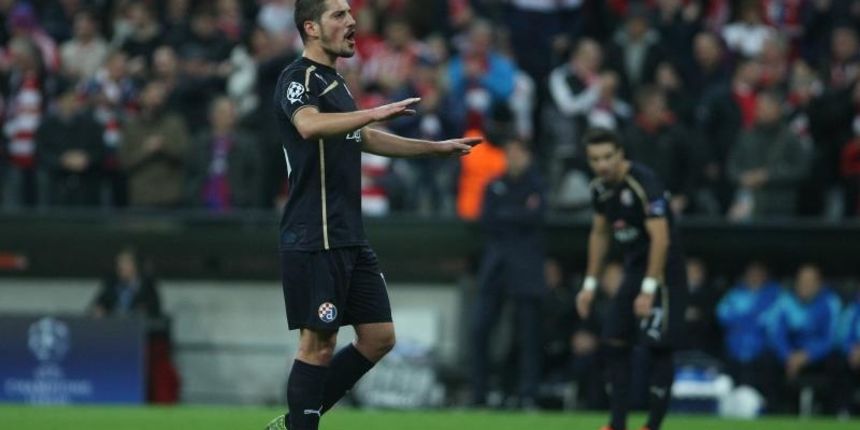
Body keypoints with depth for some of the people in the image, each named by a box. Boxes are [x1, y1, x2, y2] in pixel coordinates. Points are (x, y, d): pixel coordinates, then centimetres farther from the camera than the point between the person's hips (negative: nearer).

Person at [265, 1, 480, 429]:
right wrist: (376, 113, -41)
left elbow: (365, 138, 34)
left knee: (378, 338, 8)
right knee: (318, 345, -6)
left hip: (350, 239, 9)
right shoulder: (298, 78, -10)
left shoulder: (334, 81, 19)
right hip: (314, 241, -9)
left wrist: (439, 147, 36)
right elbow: (309, 124, -33)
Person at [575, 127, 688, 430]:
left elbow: (661, 238, -24)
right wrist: (590, 284, 16)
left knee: (659, 348, -10)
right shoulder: (601, 188, 4)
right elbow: (599, 234, 18)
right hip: (634, 270, 8)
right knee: (614, 342, 4)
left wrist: (649, 289, -27)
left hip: (662, 273, -8)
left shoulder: (644, 184, -21)